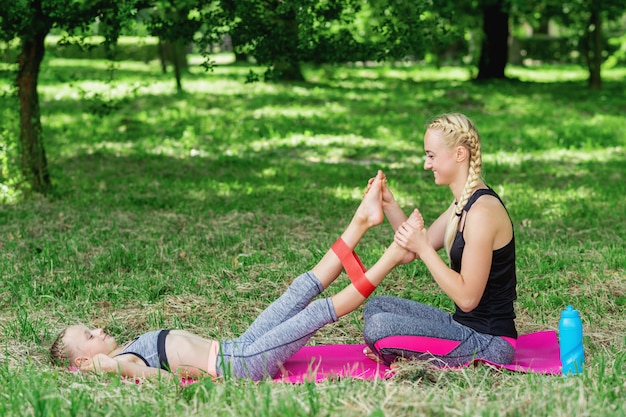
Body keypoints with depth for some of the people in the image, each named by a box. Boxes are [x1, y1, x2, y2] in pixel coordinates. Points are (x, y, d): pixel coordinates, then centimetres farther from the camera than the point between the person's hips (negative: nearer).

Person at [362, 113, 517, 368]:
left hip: (489, 343, -10)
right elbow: (419, 247, 17)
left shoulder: (482, 211, -22)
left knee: (378, 327, -21)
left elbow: (467, 297, -23)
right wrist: (390, 205, 4)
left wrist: (423, 248, -23)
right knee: (376, 307, 15)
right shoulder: (463, 203, 9)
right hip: (464, 325, 10)